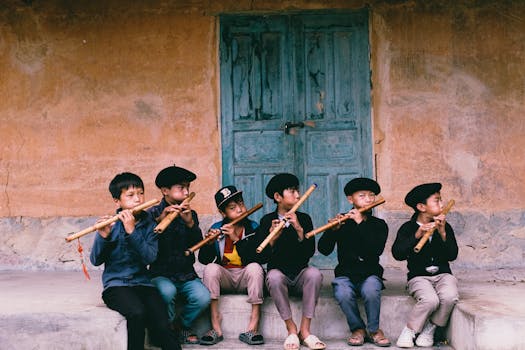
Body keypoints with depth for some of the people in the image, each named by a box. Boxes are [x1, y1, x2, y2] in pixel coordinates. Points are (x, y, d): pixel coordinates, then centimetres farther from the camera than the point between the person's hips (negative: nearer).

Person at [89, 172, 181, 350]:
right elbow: (96, 260, -3)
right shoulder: (111, 224, 2)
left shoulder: (149, 224, 6)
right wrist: (103, 236, -20)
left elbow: (150, 257, -10)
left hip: (143, 283, 2)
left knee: (162, 326, -21)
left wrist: (132, 231, -20)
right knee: (137, 313, -32)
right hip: (116, 284, -2)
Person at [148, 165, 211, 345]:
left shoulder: (190, 214, 10)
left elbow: (198, 243, -4)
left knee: (203, 297, -23)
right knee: (167, 292, -34)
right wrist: (160, 219, -27)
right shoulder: (154, 213, 1)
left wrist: (190, 223, -20)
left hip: (186, 274, 3)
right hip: (161, 274, -3)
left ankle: (181, 325, 9)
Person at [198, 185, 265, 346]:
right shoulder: (217, 229, 0)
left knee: (255, 267, -30)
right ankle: (216, 328, -27)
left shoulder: (253, 228, -3)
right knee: (211, 268, -28)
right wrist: (209, 242, -27)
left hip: (246, 278, -1)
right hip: (224, 277, 1)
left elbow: (255, 258, -17)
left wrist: (237, 239, -25)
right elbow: (204, 260, -8)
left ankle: (253, 327, -30)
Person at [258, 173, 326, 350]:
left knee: (314, 273, -32)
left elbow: (310, 252, -6)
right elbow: (264, 257, -4)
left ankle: (304, 330, -24)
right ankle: (291, 330, -23)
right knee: (274, 276, -36)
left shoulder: (304, 219, 6)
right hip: (279, 272, -1)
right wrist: (272, 238, -21)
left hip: (300, 273, 1)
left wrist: (299, 229, -18)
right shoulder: (267, 220, 3)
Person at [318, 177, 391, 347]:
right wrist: (334, 229, -22)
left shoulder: (379, 224, 5)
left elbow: (376, 250, -15)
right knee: (343, 294, -32)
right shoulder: (342, 222, 3)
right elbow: (323, 249, -6)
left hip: (370, 274, 0)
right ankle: (357, 328, -5)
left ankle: (374, 329, -7)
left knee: (370, 291, -33)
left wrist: (360, 224, -16)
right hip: (346, 273, 0)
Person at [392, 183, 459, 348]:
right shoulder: (408, 228, -1)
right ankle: (409, 331, -8)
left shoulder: (445, 227, 8)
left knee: (449, 297, -31)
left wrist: (442, 232, -16)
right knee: (430, 300, -34)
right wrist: (417, 235, -27)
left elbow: (452, 255, -4)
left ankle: (429, 329, -5)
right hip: (419, 277, -3)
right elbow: (398, 254, -18)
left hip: (443, 274, 3)